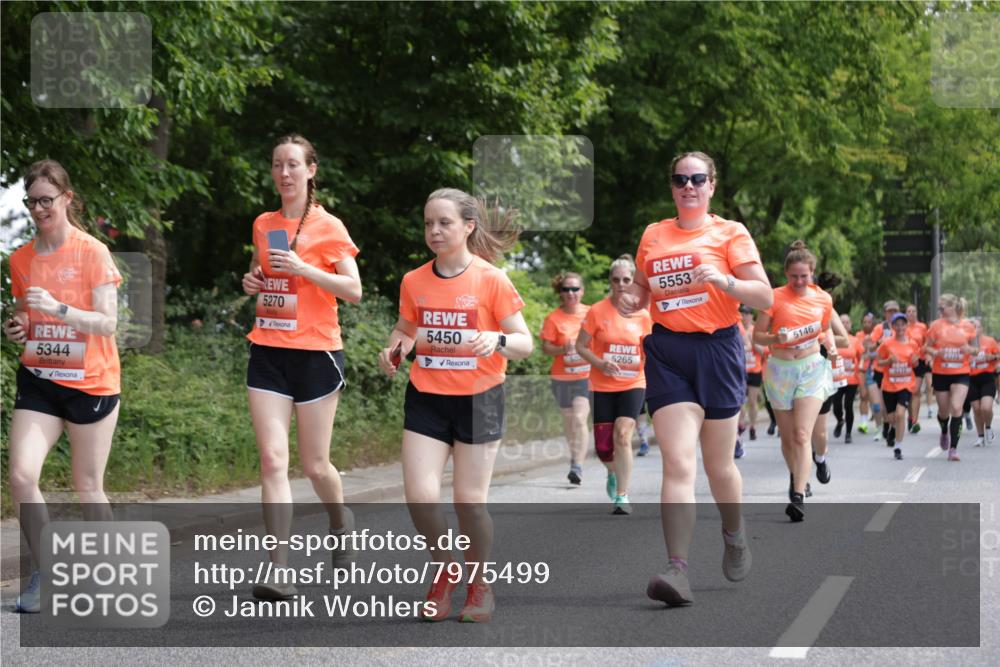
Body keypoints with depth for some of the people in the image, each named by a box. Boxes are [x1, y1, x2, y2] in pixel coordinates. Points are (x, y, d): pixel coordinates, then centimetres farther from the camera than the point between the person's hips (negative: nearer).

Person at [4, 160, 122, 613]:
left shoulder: (92, 252, -9)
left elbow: (107, 323, -13)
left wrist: (59, 309, -28)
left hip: (91, 383, -4)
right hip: (38, 379, 4)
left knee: (87, 485, 5)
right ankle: (44, 573, 2)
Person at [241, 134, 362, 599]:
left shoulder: (328, 227, -4)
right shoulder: (263, 225, 11)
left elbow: (354, 290, -8)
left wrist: (303, 268, -18)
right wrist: (252, 284, 4)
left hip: (316, 353, -4)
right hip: (267, 353, 4)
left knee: (314, 465, 5)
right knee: (273, 460, -9)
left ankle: (341, 521, 38)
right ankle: (278, 569, -13)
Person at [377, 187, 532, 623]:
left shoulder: (491, 280, -8)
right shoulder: (414, 281, 3)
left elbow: (525, 342, -6)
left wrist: (497, 340, -28)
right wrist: (393, 349, -3)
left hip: (478, 399, -3)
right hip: (426, 397, 3)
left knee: (470, 501, -2)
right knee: (419, 496, -7)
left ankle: (479, 584, 20)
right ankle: (444, 572, 18)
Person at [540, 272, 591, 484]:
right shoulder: (553, 318, -3)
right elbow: (545, 347, -5)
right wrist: (563, 349, -23)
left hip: (586, 376, -2)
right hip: (562, 377, 2)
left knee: (579, 419, -16)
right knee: (569, 420, 13)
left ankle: (577, 466, -17)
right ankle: (576, 457, 32)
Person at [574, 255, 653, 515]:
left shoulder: (643, 315, 0)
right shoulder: (597, 311, -6)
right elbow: (581, 346, -2)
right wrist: (599, 363, -18)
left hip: (632, 384, 0)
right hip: (603, 386, 0)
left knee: (623, 435, -19)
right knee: (603, 447, 1)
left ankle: (622, 496, -12)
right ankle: (614, 473, 37)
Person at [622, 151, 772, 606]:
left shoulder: (729, 233, 2)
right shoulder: (653, 236, 12)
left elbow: (764, 297, -4)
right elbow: (643, 288, 25)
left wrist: (723, 280, -21)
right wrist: (632, 301, 2)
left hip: (717, 349, -1)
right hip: (667, 351, 2)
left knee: (718, 464, 10)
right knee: (677, 462, -13)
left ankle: (735, 537, 39)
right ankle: (678, 570, -20)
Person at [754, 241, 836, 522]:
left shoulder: (823, 299, 4)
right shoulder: (775, 297, -5)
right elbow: (757, 335, -3)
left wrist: (831, 345, 2)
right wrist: (775, 339, -23)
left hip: (812, 368, 0)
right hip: (780, 369, 0)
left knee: (802, 435, -15)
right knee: (787, 437, 11)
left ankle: (799, 497, -20)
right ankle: (796, 478, 39)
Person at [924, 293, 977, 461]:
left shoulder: (968, 326, 0)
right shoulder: (936, 325, -1)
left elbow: (974, 349, 12)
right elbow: (926, 347, 5)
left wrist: (970, 349, -11)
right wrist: (935, 352, -16)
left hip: (961, 373, -1)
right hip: (940, 373, 1)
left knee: (956, 408, -16)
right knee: (944, 411, 11)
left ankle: (953, 448, -12)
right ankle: (944, 433, 46)